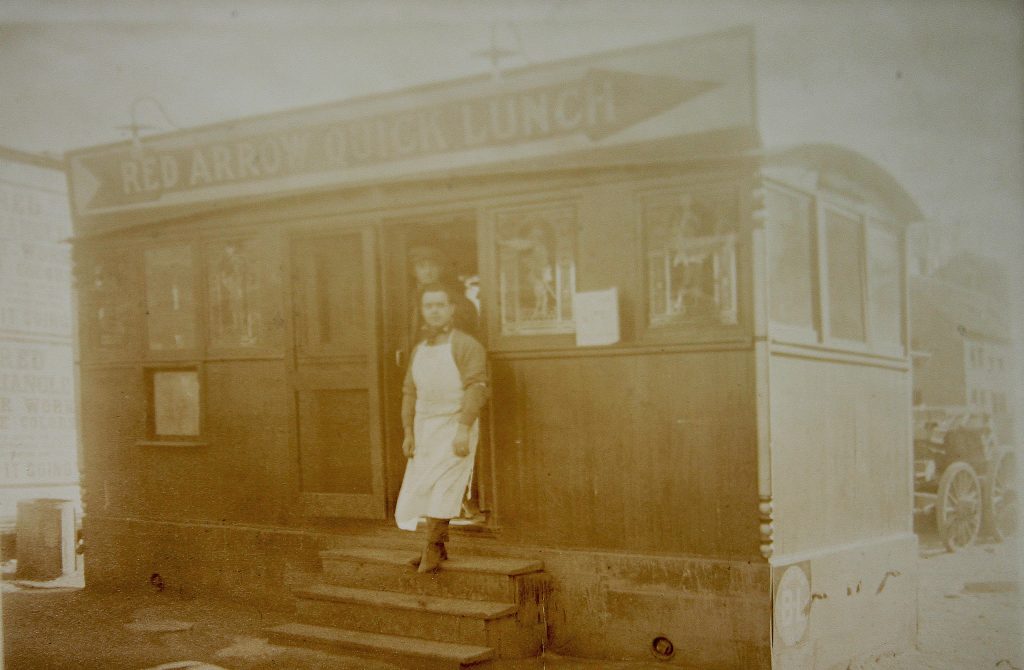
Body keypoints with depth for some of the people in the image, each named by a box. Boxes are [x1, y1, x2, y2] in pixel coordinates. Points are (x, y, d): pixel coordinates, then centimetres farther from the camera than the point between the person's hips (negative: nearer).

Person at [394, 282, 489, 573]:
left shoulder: (466, 345, -8)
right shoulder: (419, 351, 13)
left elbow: (476, 388, -16)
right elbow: (410, 393, 15)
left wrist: (463, 430, -24)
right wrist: (408, 433, 7)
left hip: (455, 428, -6)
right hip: (425, 429, 7)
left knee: (439, 487, -14)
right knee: (426, 487, 7)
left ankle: (433, 547, -8)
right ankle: (437, 546, 18)